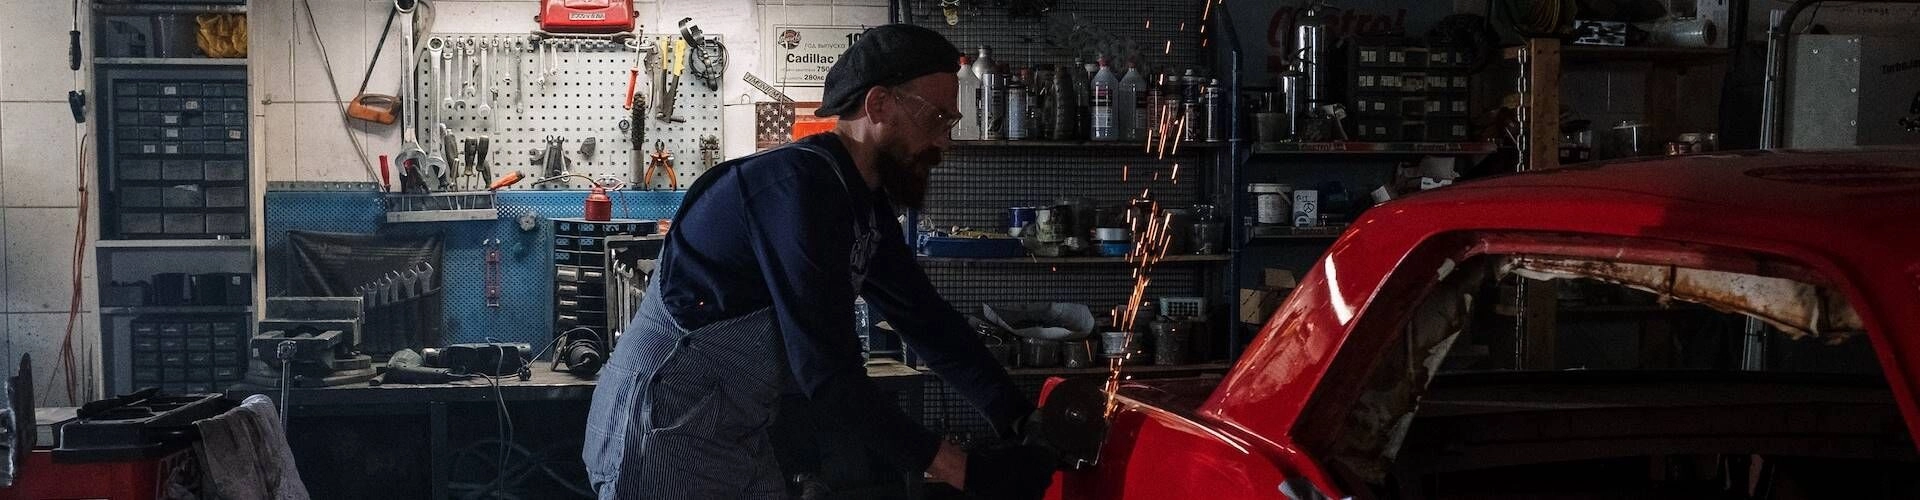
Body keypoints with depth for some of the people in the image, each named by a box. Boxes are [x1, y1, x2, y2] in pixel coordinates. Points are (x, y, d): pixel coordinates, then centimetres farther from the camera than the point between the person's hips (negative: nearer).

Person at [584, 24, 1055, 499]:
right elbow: (829, 375, -27)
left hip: (737, 439, 9)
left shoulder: (865, 205, 6)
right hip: (662, 434, -9)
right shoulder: (799, 186, -24)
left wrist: (1018, 419, 2)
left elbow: (927, 320, 11)